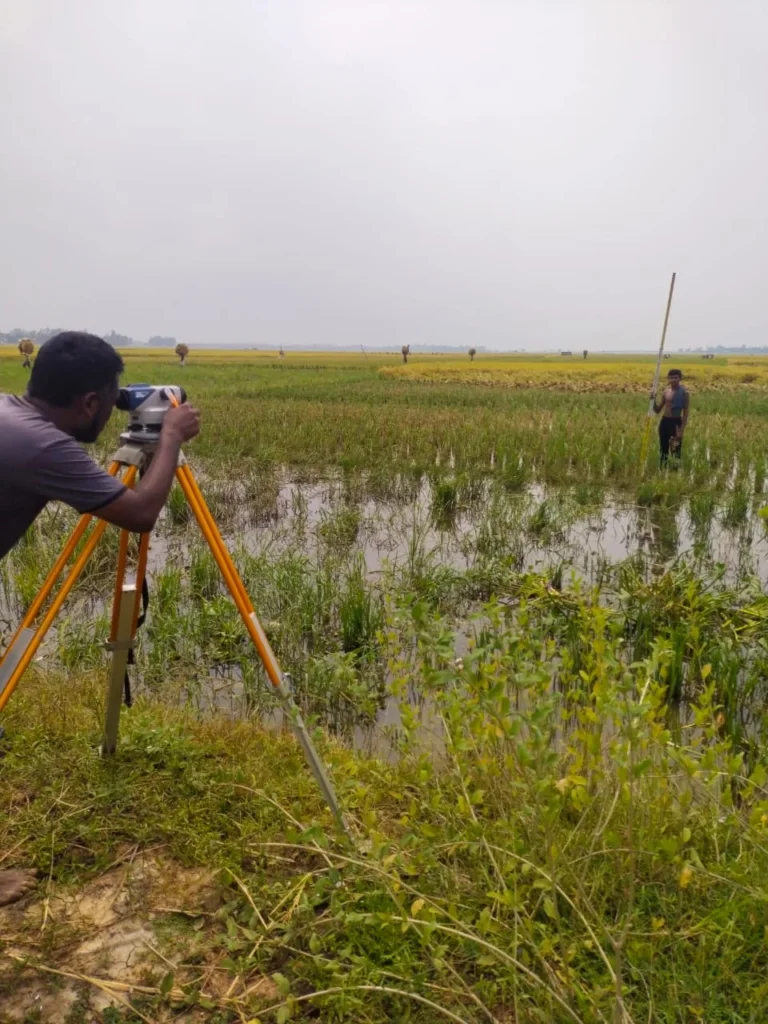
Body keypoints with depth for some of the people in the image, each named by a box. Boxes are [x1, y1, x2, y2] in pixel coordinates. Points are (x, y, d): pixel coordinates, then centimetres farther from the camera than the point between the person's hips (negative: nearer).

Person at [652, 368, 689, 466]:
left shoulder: (684, 393, -8)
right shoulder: (665, 391, 8)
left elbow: (686, 413, -9)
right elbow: (657, 410, 12)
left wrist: (681, 430, -15)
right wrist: (654, 400, -6)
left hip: (676, 422, -6)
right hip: (664, 422, 6)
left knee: (676, 451, -3)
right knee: (663, 450, 11)